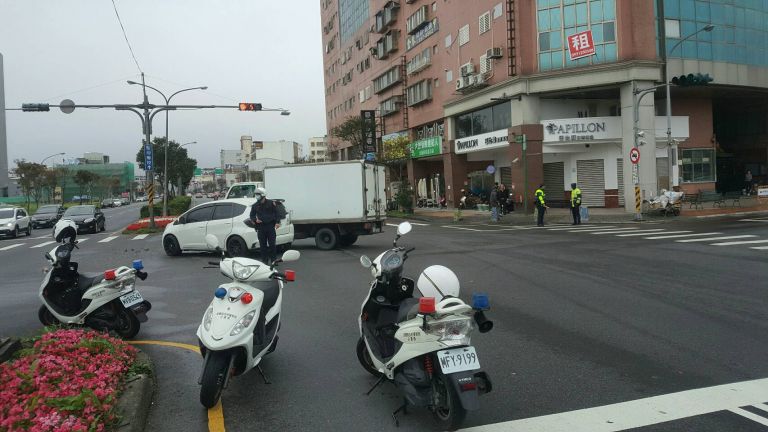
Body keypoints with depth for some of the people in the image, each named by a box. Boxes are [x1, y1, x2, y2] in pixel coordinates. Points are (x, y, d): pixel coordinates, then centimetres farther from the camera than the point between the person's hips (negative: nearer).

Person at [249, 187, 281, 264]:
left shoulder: (271, 203, 1)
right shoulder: (255, 205, 9)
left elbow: (276, 213, 3)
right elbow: (252, 215, 15)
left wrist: (277, 222, -7)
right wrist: (255, 220, -6)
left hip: (270, 226, -3)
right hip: (261, 227, 3)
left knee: (272, 244, -1)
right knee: (262, 245, 5)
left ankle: (273, 260, 7)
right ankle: (264, 260, 13)